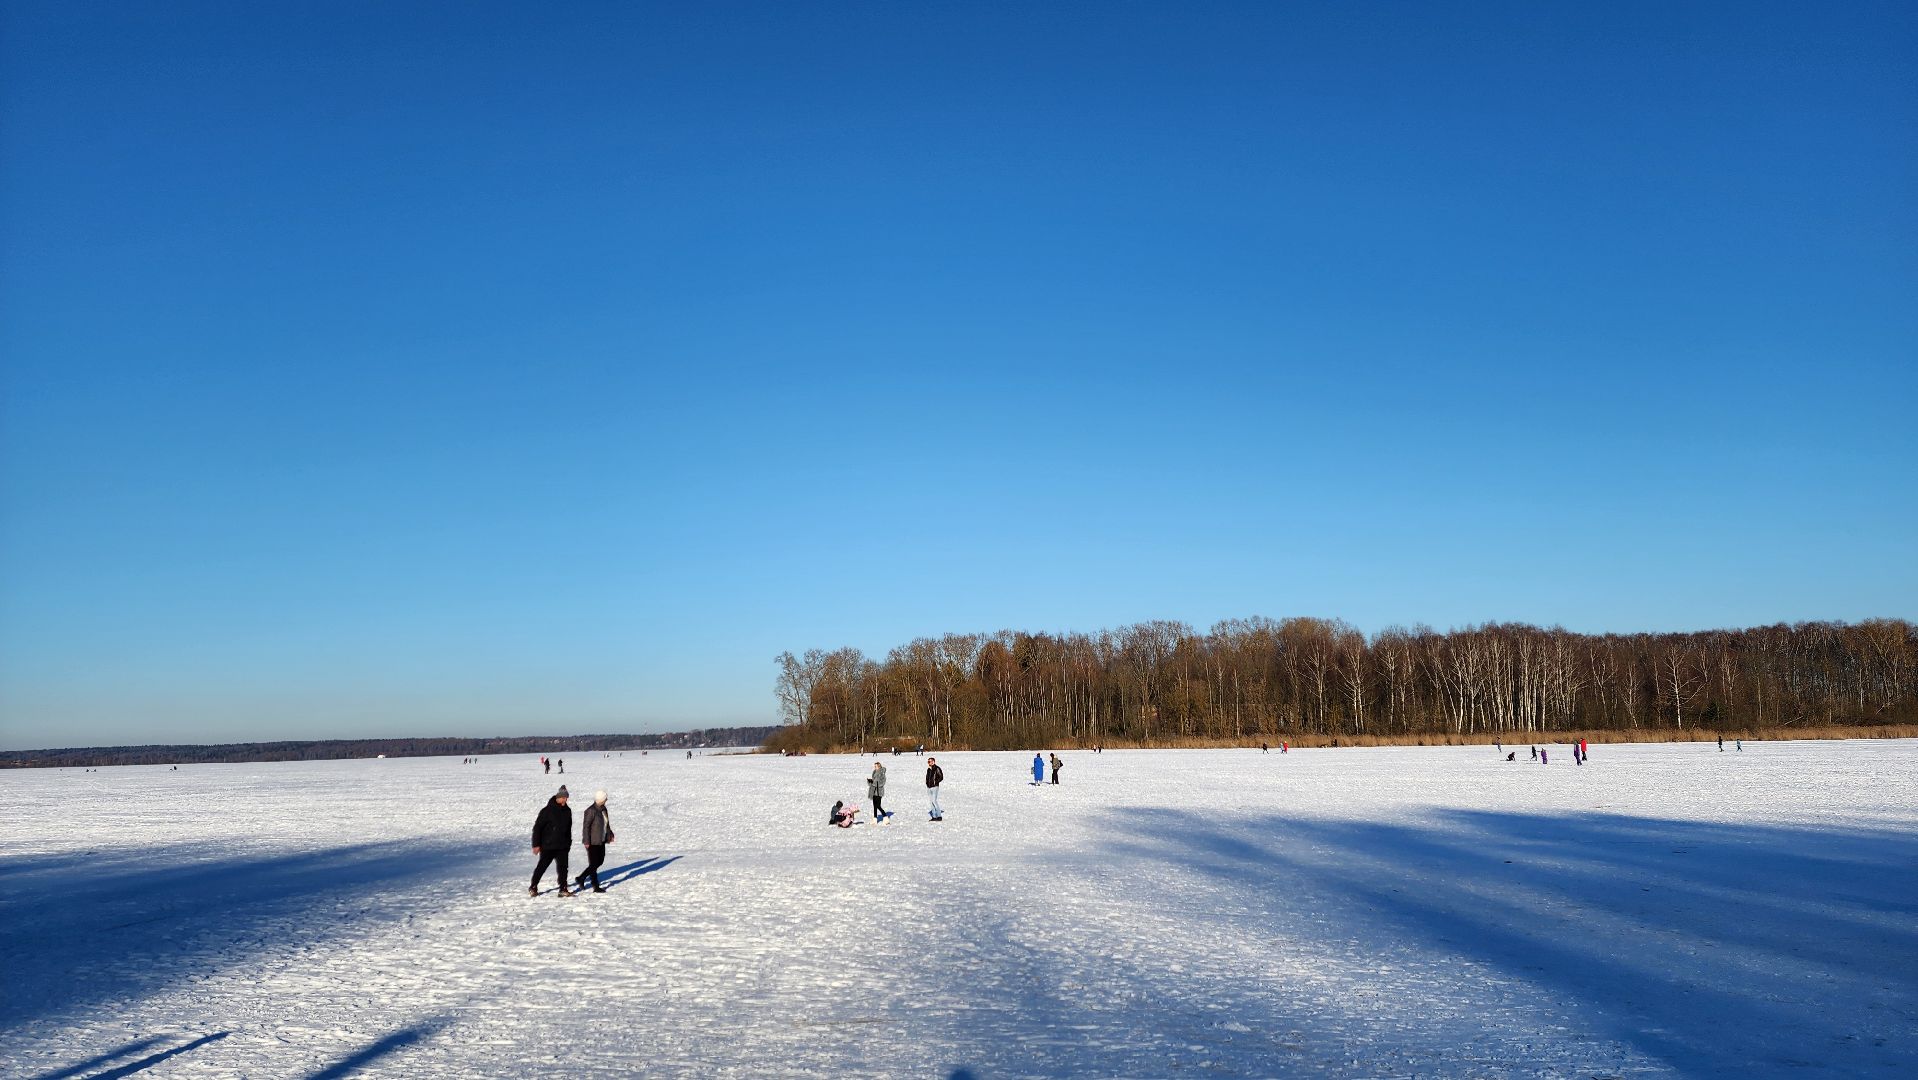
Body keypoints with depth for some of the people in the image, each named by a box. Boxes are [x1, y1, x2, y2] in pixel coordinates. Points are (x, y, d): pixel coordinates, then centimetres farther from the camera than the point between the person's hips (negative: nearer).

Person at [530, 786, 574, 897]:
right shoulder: (547, 811, -12)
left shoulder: (567, 811, 7)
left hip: (563, 846, 5)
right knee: (542, 867, 3)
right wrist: (536, 844, -13)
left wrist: (569, 843, 19)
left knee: (563, 867, 2)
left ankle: (563, 889, 7)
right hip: (548, 845, -5)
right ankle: (533, 888, 17)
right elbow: (537, 827, -11)